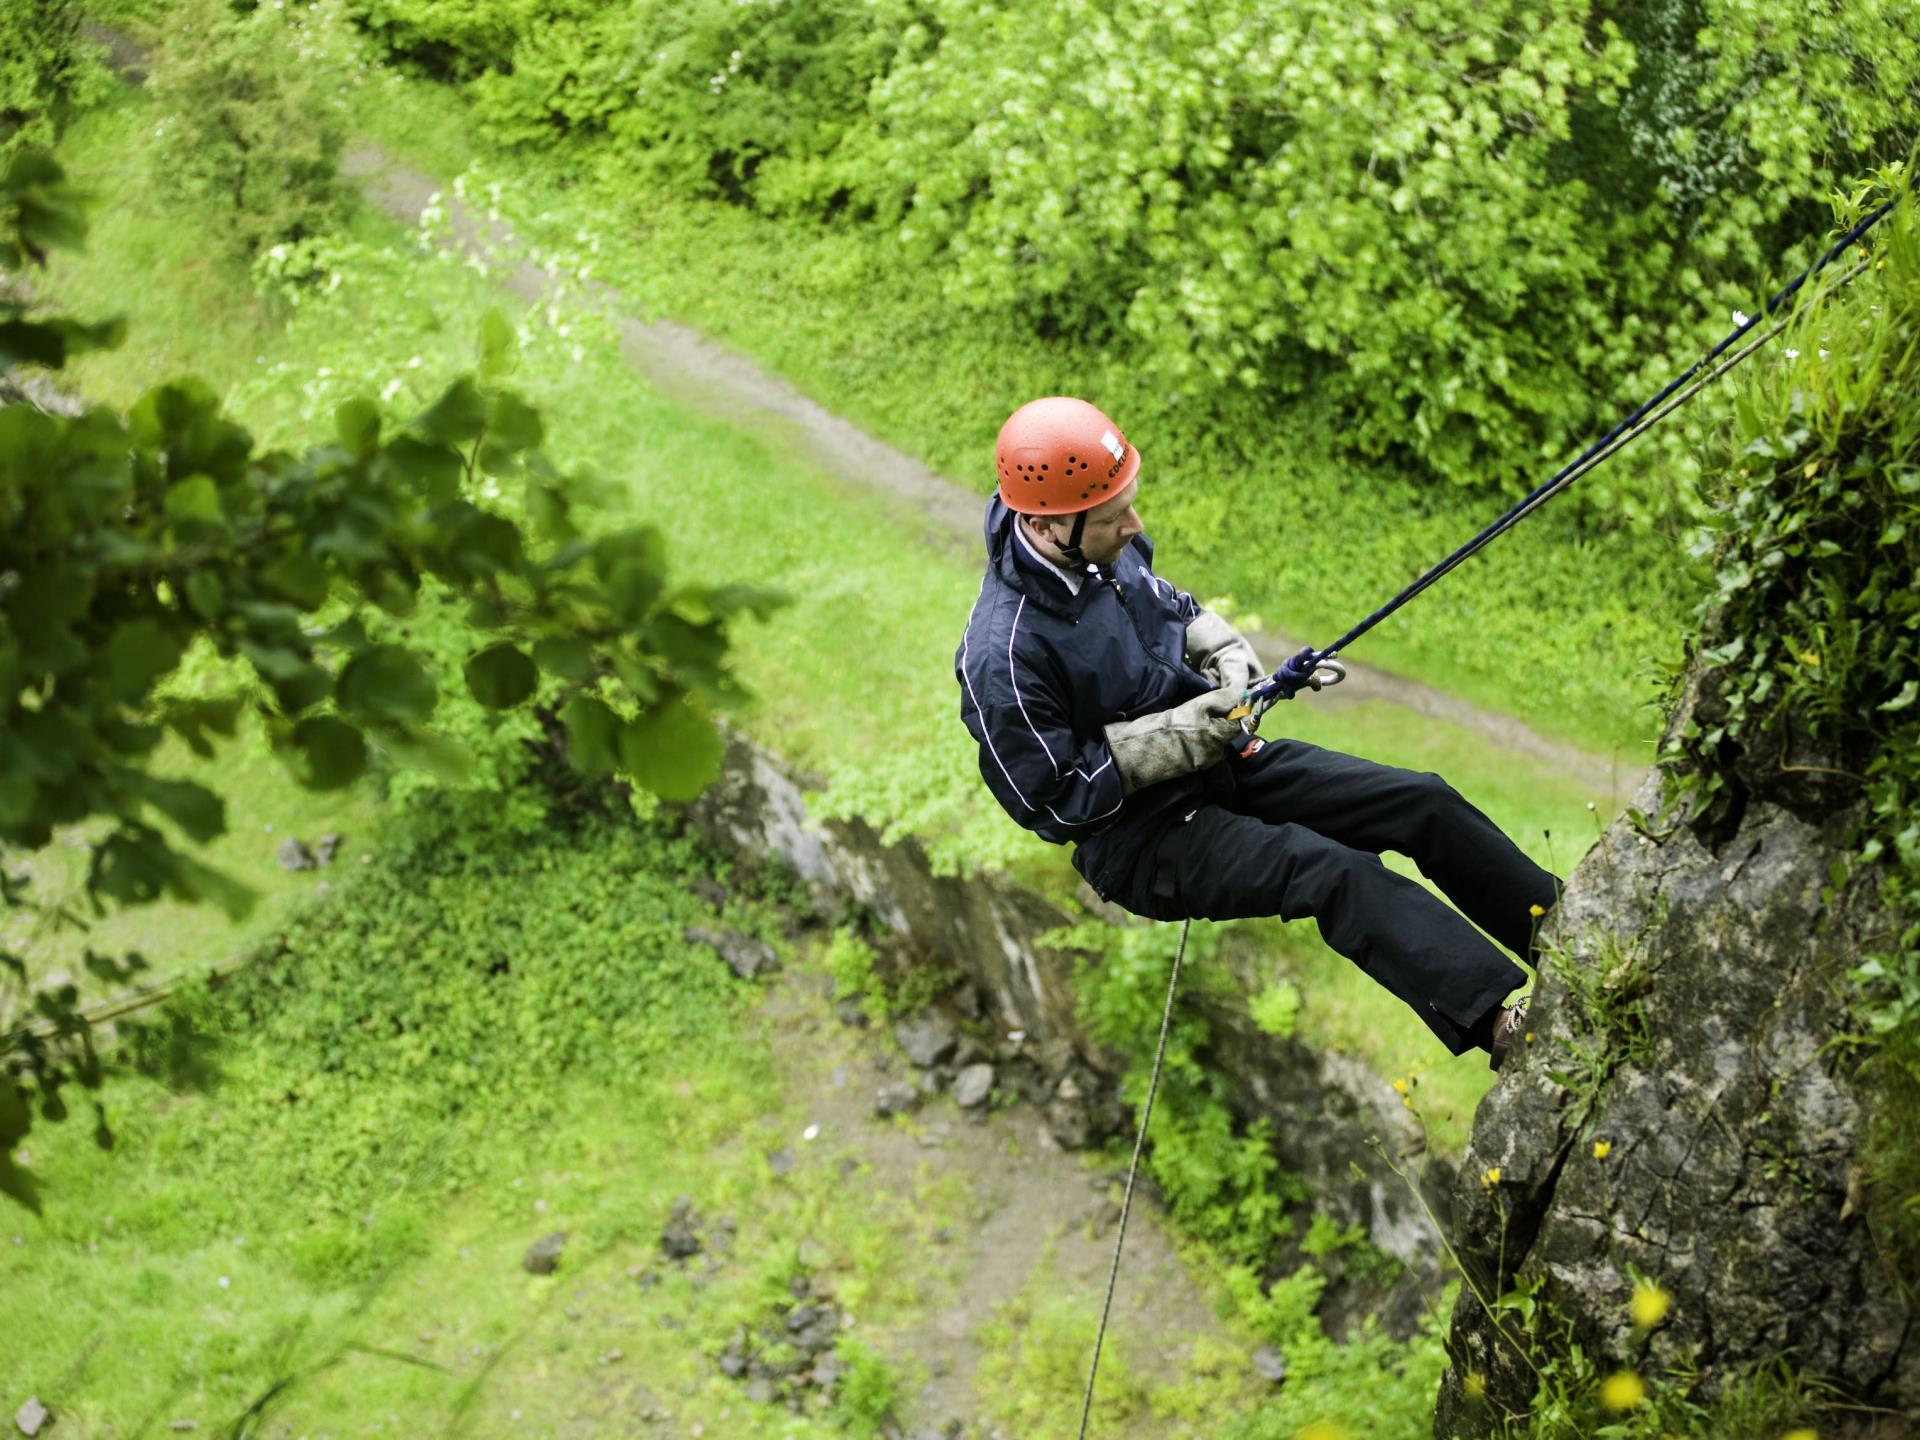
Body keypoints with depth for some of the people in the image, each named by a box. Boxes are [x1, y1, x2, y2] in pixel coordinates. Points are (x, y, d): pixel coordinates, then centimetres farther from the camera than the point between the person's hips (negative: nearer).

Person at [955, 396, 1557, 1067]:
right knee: (1337, 872, -31)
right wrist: (1180, 734, -21)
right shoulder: (1005, 658, -27)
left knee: (1425, 803, -3)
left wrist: (1229, 655, -3)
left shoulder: (1106, 550, -4)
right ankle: (1504, 1024, -39)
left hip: (1222, 759, 8)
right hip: (1140, 836, -8)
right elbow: (1052, 799, -20)